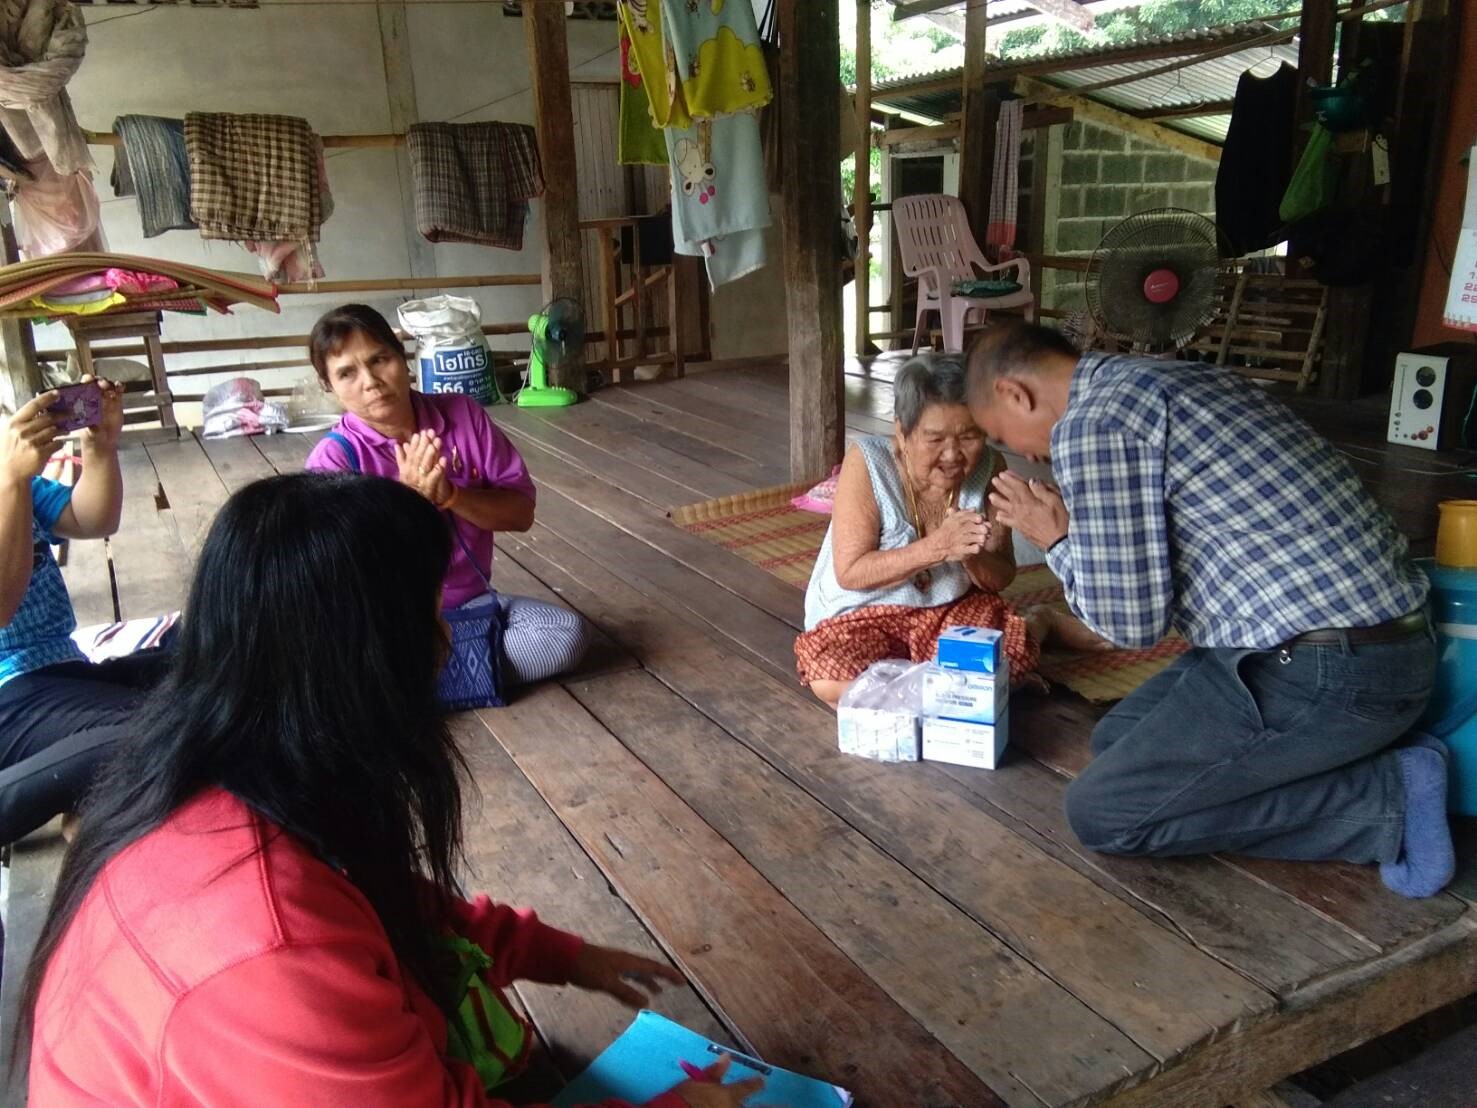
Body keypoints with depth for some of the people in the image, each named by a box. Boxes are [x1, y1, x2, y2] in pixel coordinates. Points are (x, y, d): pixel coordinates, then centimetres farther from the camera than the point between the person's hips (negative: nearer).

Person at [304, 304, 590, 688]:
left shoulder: (462, 415, -3)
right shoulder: (333, 458, -11)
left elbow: (521, 511, -2)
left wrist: (450, 495, -19)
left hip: (473, 605, 4)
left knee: (569, 632, -20)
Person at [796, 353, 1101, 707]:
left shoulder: (988, 469, -11)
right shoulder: (867, 461, -22)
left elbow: (1001, 578, -4)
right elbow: (850, 573, -22)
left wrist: (972, 558, -29)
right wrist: (937, 547, -33)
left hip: (951, 607, 2)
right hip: (860, 614, -2)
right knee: (830, 679, -32)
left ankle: (1041, 622, 13)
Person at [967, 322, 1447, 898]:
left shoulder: (1090, 424, -15)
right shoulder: (1173, 376, 15)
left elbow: (1131, 619, -14)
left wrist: (1058, 542, 2)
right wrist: (1078, 527, 17)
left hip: (1325, 671, -10)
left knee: (1101, 813, -2)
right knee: (1118, 739, 18)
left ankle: (1389, 797, -1)